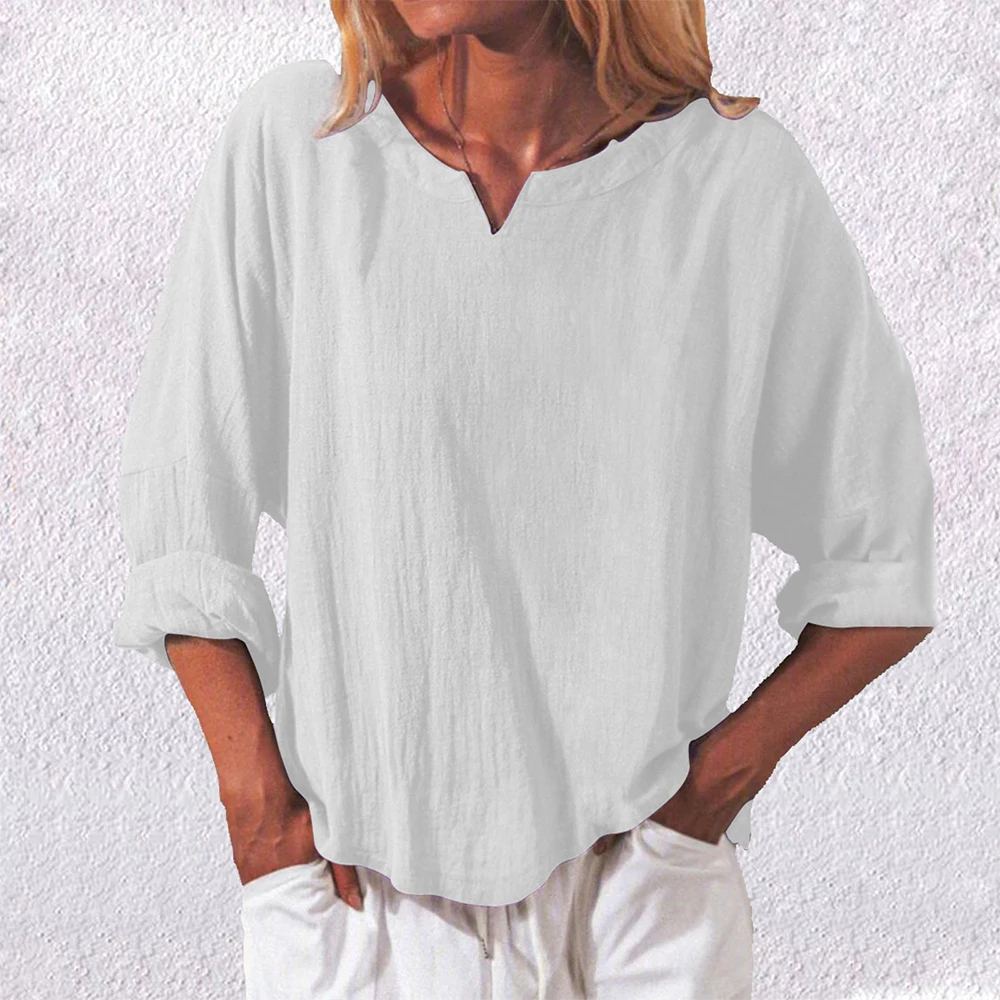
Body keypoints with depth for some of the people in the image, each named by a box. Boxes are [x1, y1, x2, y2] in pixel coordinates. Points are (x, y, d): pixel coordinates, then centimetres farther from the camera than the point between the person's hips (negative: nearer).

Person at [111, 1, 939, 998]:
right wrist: (257, 800, -5)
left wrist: (724, 774, -7)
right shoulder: (289, 139, -8)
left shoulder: (742, 175, -9)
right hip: (359, 876, 1)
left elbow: (884, 570, 0)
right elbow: (180, 501, -1)